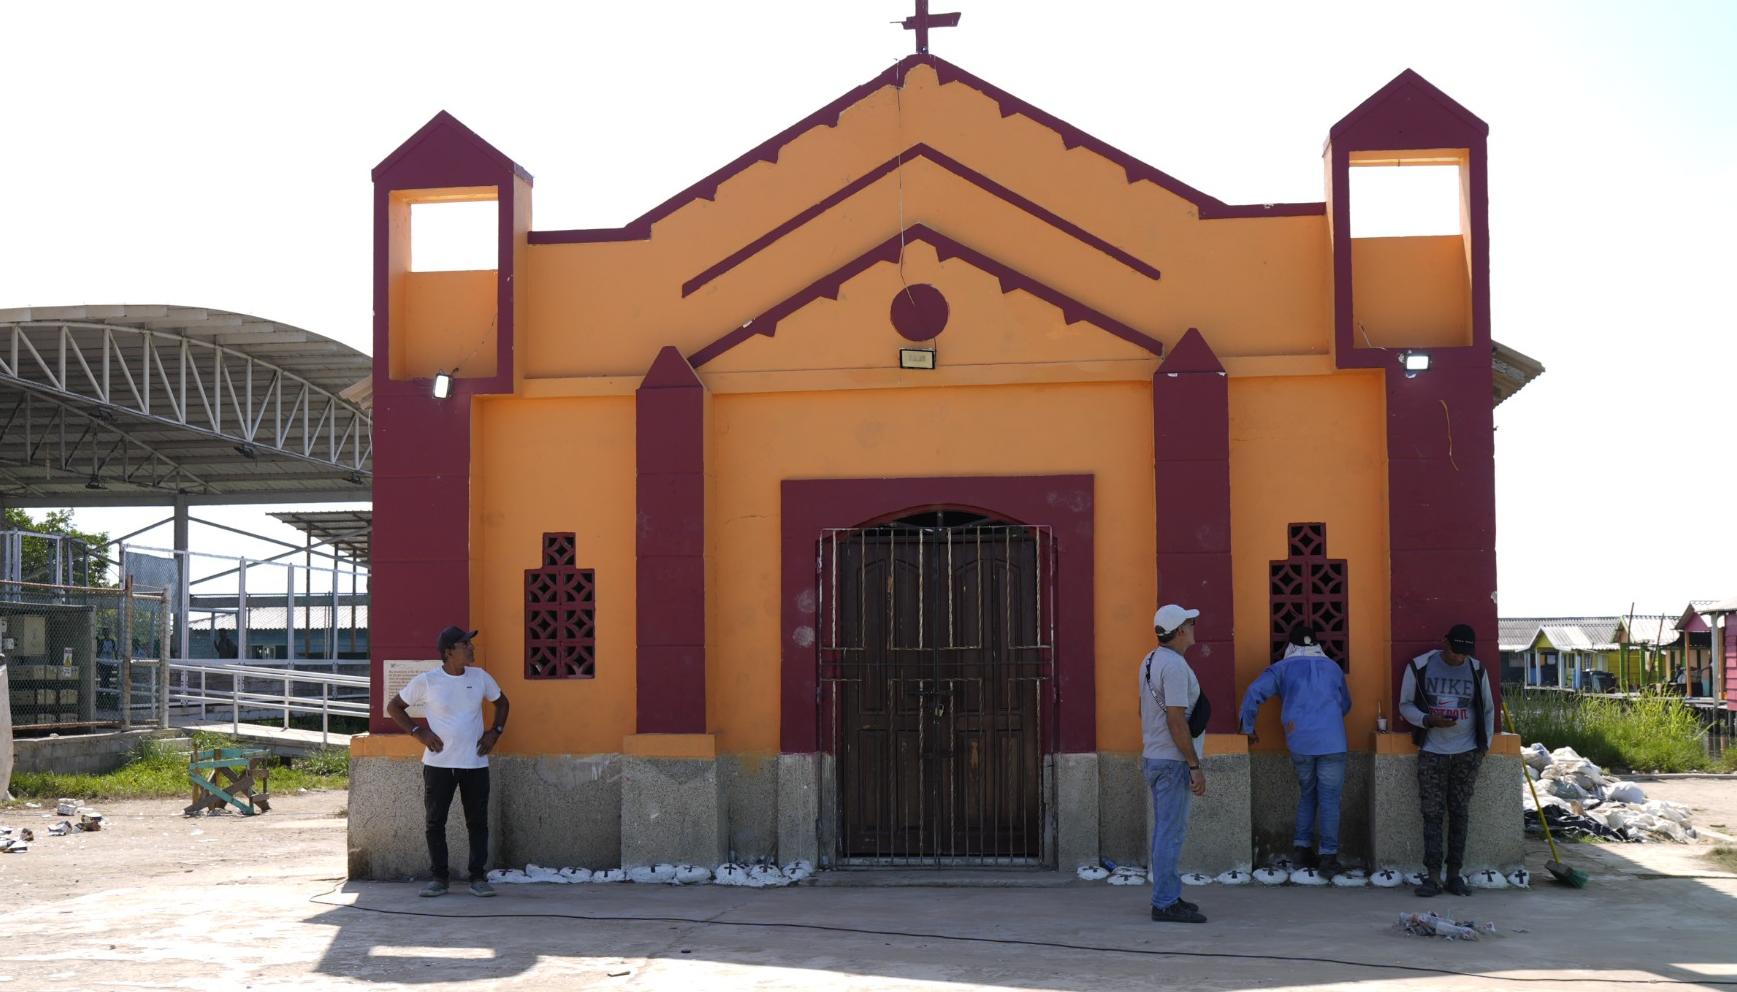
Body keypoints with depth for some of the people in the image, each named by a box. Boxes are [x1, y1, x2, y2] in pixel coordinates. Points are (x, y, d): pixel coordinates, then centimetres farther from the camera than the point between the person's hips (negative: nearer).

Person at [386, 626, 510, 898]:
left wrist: (495, 731, 7)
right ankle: (440, 877, 13)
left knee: (478, 822, 3)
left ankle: (478, 877, 9)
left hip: (475, 763, 2)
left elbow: (501, 702, 21)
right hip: (438, 763, -2)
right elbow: (394, 707, 4)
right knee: (434, 822, 3)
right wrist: (418, 732, -6)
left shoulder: (480, 677, 3)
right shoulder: (426, 681, -6)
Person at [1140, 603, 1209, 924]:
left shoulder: (1150, 661, 12)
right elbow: (1176, 720, -22)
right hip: (1172, 760, -10)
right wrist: (1195, 766, -19)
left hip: (1153, 757, 10)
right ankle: (1165, 903, -5)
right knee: (1170, 832, -7)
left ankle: (1165, 896, 22)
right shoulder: (1174, 666, -18)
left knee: (1164, 830, 15)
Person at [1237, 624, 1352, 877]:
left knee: (1307, 796, 18)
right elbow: (1346, 704, 24)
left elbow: (1254, 693, -5)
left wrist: (1248, 727, 5)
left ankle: (1303, 848, 14)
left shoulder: (1283, 668, 7)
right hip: (1332, 743, -1)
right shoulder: (1333, 667, 14)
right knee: (1329, 801, 1)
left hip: (1300, 744, 1)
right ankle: (1328, 857, -2)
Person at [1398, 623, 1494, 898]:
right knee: (1432, 814, -4)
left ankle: (1455, 875, 7)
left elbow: (1487, 710, 14)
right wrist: (1428, 720, -16)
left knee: (1460, 814, 4)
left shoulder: (1476, 670, 3)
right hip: (1432, 753, -2)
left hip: (1467, 754, 2)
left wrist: (1485, 744, 5)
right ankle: (1431, 876, -4)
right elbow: (1405, 705, 2)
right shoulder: (1419, 667, -4)